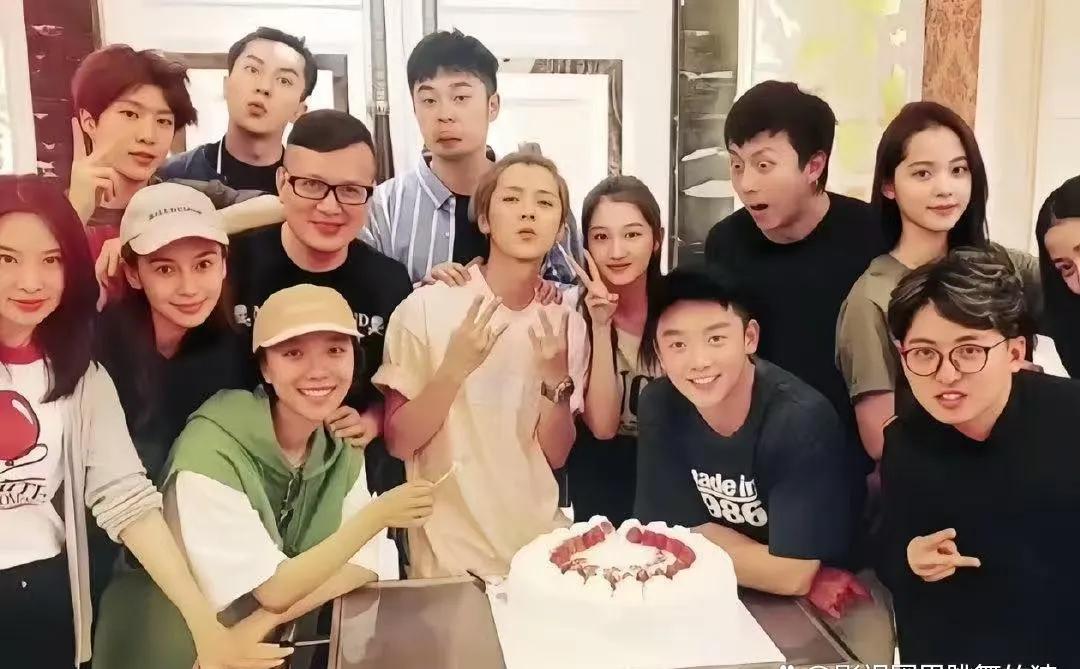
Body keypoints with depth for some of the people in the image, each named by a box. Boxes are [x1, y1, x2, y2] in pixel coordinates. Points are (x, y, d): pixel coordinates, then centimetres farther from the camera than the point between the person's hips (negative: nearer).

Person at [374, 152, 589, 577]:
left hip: (541, 545, 4)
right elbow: (398, 442, -10)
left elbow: (557, 455, -1)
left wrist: (556, 380, -19)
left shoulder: (565, 323, -2)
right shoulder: (426, 307, -14)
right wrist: (455, 368, -26)